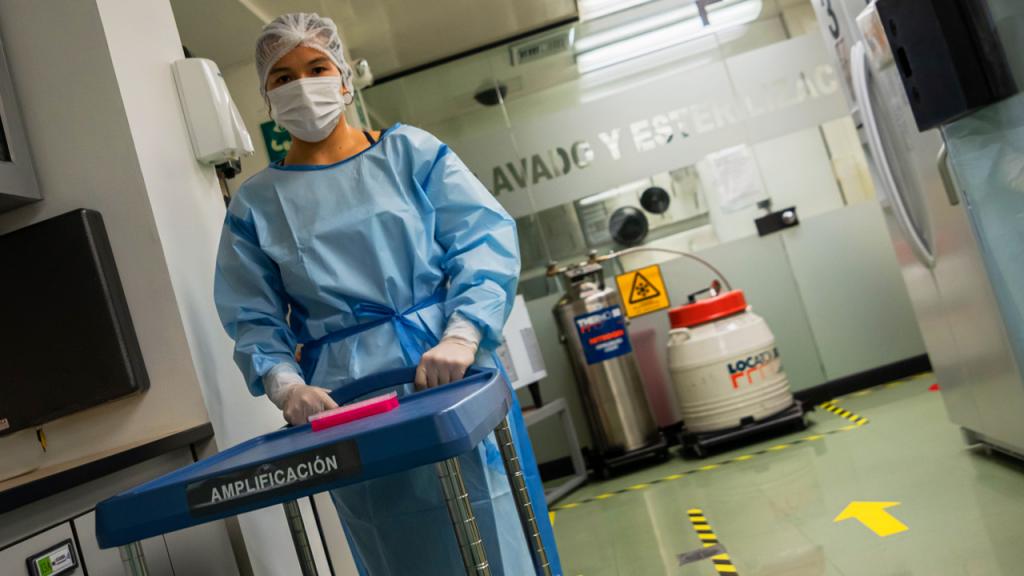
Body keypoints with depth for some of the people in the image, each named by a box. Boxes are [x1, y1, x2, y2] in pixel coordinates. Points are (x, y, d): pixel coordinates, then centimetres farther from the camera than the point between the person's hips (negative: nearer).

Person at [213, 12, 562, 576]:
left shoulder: (411, 152, 5)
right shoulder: (256, 204, 8)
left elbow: (486, 239, -5)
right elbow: (254, 320, 6)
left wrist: (461, 337, -21)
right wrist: (286, 385, -13)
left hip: (452, 377, 0)